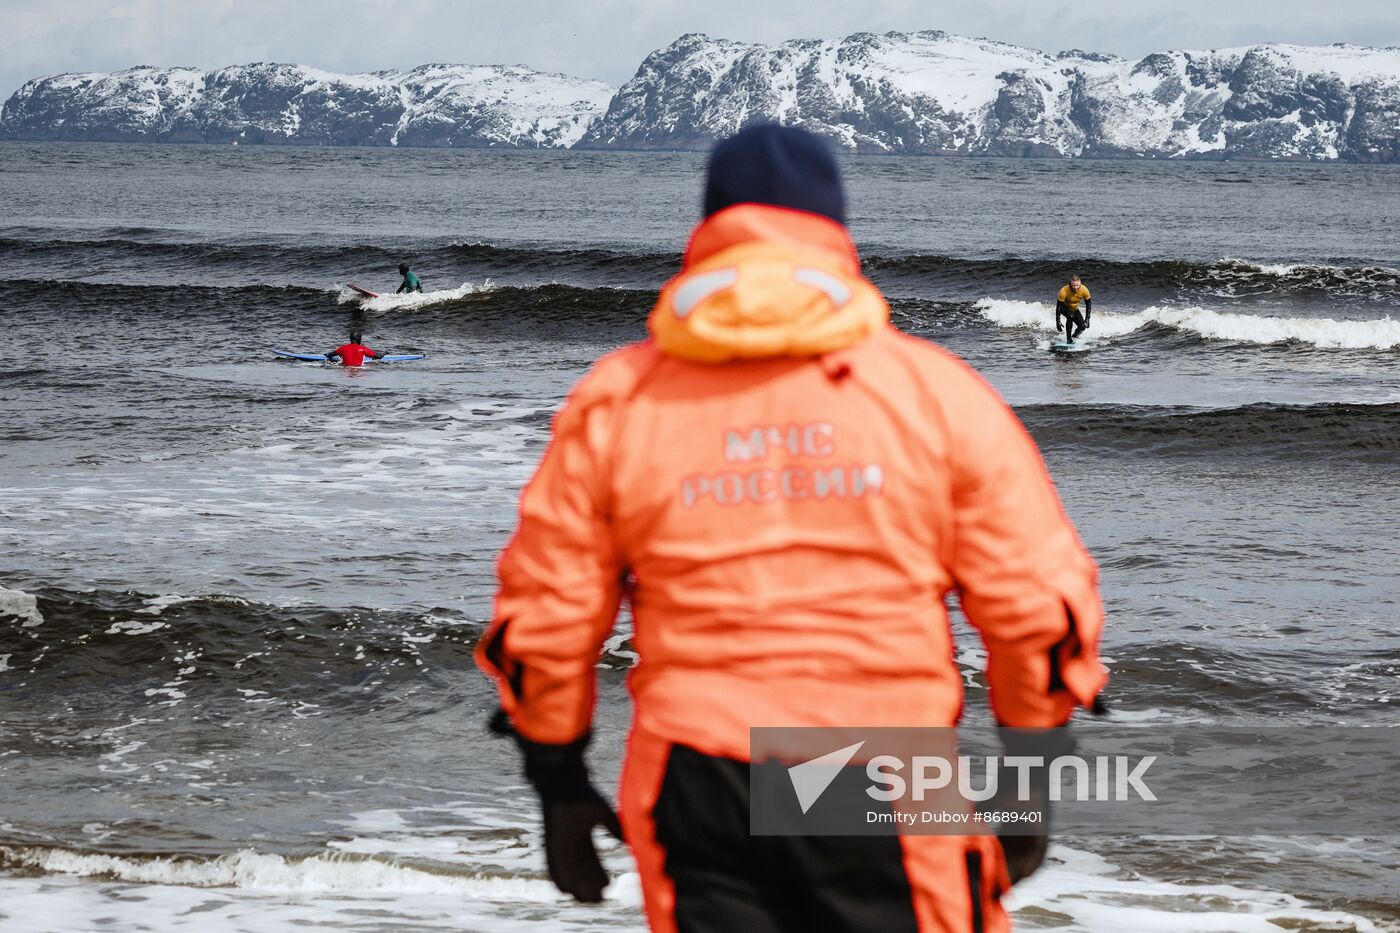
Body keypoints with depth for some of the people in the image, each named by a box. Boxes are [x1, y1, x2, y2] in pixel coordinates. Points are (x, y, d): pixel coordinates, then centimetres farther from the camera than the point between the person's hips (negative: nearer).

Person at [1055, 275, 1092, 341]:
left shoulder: (1084, 290, -26)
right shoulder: (1064, 291, -35)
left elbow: (1088, 304, -11)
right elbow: (1058, 306, -28)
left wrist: (1087, 319, -15)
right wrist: (1057, 321, -29)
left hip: (1074, 308, 4)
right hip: (1064, 307, -4)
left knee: (1083, 326, -9)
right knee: (1070, 316, -36)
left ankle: (1074, 336, 26)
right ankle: (1069, 339, -25)